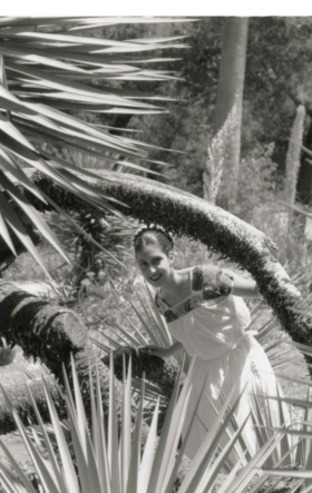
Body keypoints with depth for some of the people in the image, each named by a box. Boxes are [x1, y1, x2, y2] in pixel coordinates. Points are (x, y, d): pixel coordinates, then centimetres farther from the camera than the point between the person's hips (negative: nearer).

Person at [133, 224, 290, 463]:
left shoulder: (204, 277, -24)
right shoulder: (161, 302, -4)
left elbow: (262, 289, -25)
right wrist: (168, 352, 15)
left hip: (240, 360, -6)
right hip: (206, 369, 6)